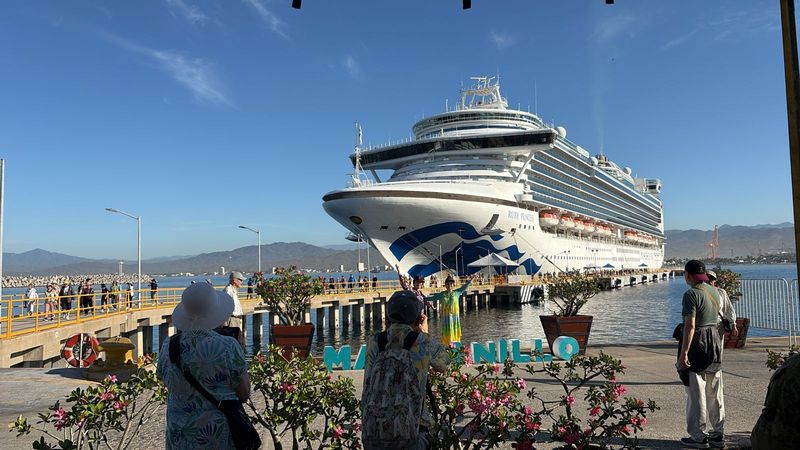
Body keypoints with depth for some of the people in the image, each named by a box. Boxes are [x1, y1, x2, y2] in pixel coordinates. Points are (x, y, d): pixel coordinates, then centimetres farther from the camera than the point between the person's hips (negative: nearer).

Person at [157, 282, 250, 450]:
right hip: (221, 435, -3)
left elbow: (170, 387, 8)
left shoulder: (168, 347, -7)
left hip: (182, 435, 4)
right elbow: (244, 394, -9)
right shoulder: (228, 347, -19)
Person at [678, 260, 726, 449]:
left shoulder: (691, 294, -16)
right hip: (715, 341, 8)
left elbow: (690, 326, -21)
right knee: (715, 392, 14)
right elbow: (715, 318, 16)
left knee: (696, 392, 1)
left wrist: (683, 353, -20)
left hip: (697, 342, -8)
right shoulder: (714, 291, 9)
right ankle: (717, 435, 22)